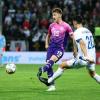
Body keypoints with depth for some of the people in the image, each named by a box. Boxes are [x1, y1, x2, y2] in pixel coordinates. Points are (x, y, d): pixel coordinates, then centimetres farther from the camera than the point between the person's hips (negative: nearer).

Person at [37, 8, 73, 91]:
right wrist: (46, 44, 14)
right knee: (49, 64, -5)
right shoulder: (52, 26, 13)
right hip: (51, 47, 5)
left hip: (60, 49, -5)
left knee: (52, 60, -30)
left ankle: (42, 70, -57)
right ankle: (52, 85, 1)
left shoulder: (66, 26, -2)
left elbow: (73, 37, -2)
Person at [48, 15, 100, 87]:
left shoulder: (77, 32, -9)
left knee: (62, 65, 4)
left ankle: (49, 81, 9)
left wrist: (86, 56, -35)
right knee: (93, 74, 30)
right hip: (92, 58, 7)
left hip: (83, 59, -7)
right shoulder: (88, 31, 15)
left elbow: (82, 44, -24)